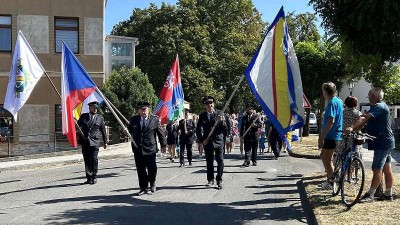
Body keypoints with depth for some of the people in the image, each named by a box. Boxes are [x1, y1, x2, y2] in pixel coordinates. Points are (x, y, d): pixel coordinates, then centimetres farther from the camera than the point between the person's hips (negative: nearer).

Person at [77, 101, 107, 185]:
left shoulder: (100, 118, 9)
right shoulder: (83, 116, 10)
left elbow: (103, 130, 13)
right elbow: (78, 126, 17)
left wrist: (105, 142, 15)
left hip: (95, 141, -2)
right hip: (85, 141, 2)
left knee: (94, 158, -11)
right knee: (86, 160, 4)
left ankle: (94, 177, 0)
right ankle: (89, 177, 11)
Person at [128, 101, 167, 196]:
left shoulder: (155, 120, -1)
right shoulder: (134, 119, 5)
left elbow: (161, 133, 6)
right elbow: (130, 129, 24)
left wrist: (163, 145, 9)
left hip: (150, 148, -2)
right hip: (138, 149, 2)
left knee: (152, 168, -2)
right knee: (140, 170, 6)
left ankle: (152, 184, 25)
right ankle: (143, 188, 16)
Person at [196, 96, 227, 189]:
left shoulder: (219, 113, 2)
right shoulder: (202, 116, 5)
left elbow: (225, 128, 0)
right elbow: (198, 130, 8)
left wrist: (221, 121, -19)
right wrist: (202, 139, -5)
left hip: (218, 140, -1)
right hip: (207, 142, 1)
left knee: (220, 161, -5)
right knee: (209, 162, 9)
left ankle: (219, 180, 4)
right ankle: (210, 180, 21)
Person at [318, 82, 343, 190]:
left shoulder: (332, 103, -17)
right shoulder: (339, 101, 13)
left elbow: (330, 122, -24)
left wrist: (321, 137, -23)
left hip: (331, 136, -10)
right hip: (336, 134, 10)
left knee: (327, 159, -1)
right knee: (323, 156, 19)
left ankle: (331, 183, 7)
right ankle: (330, 179, 25)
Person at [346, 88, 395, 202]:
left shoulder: (379, 107, -18)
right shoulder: (379, 106, 17)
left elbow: (364, 118, -32)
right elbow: (365, 119, 11)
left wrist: (351, 127, -41)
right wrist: (354, 130, 1)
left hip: (382, 143, -11)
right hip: (386, 142, 11)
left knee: (377, 170, -7)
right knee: (387, 169, 13)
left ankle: (370, 195, -4)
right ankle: (388, 194, 20)